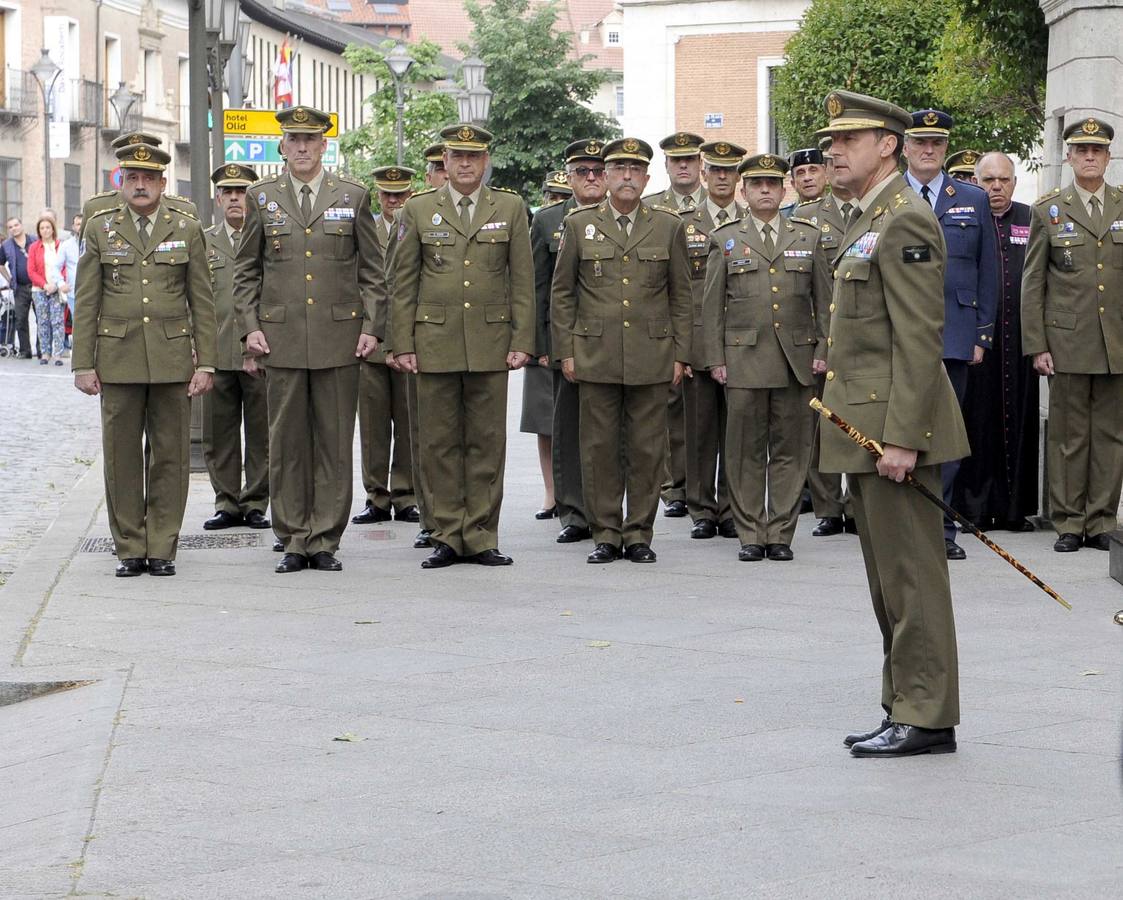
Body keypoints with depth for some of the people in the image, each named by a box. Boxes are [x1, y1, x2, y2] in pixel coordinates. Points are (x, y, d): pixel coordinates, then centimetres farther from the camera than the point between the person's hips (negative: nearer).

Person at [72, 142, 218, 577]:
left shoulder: (187, 230, 7)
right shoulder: (100, 228, 6)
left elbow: (202, 301, 6)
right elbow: (86, 302, 5)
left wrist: (205, 363, -1)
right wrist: (83, 365, -1)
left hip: (172, 358, 0)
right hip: (118, 359, 0)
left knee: (170, 455, 1)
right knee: (121, 455, 1)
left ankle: (162, 549, 8)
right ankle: (129, 549, 9)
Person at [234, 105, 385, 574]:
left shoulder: (352, 196, 6)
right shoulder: (262, 197, 8)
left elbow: (372, 270, 8)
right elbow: (246, 270, 11)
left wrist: (372, 326, 0)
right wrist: (250, 326, 1)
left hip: (339, 337, 0)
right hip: (281, 337, 1)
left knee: (334, 442, 1)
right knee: (286, 443, 2)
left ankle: (325, 541, 7)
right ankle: (294, 541, 9)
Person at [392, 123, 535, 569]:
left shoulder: (511, 208, 8)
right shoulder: (419, 209, 7)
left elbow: (522, 280, 6)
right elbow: (403, 282, 6)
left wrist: (522, 341, -1)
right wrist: (403, 344, 0)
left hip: (490, 342, 0)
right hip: (435, 341, 0)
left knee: (486, 442, 1)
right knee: (439, 443, 2)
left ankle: (480, 538, 6)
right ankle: (446, 536, 8)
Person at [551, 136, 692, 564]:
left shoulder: (669, 226, 7)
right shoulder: (579, 224, 6)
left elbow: (681, 295, 10)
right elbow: (562, 293, 9)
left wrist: (680, 353, 5)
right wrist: (564, 350, 2)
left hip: (652, 358, 0)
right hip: (596, 356, 0)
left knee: (647, 448, 1)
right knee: (600, 447, 1)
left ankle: (639, 533, 10)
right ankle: (605, 533, 9)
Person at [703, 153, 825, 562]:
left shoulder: (809, 237, 11)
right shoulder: (725, 240, 9)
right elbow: (713, 305, 7)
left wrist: (824, 350, 1)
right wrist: (715, 359, 0)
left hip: (796, 360, 1)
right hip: (743, 358, -1)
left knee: (790, 449, 2)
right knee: (746, 450, 1)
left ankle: (781, 533, 8)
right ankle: (750, 534, 8)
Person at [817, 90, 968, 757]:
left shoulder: (906, 221, -14)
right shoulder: (869, 220, 18)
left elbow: (920, 339, -20)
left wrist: (900, 438, -23)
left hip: (893, 421, -10)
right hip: (865, 426, 10)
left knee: (911, 574, -6)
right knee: (889, 577, 13)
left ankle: (927, 718, -1)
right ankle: (905, 709, 19)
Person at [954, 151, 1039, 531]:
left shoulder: (1031, 220, 12)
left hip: (1019, 341, 2)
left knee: (1017, 420, 3)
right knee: (976, 421, -1)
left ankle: (1014, 507, 8)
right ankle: (973, 507, 3)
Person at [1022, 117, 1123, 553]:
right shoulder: (1048, 210, 5)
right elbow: (1033, 284, 4)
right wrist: (1036, 346, -2)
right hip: (1068, 341, -1)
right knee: (1068, 435, 2)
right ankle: (1068, 523, 9)